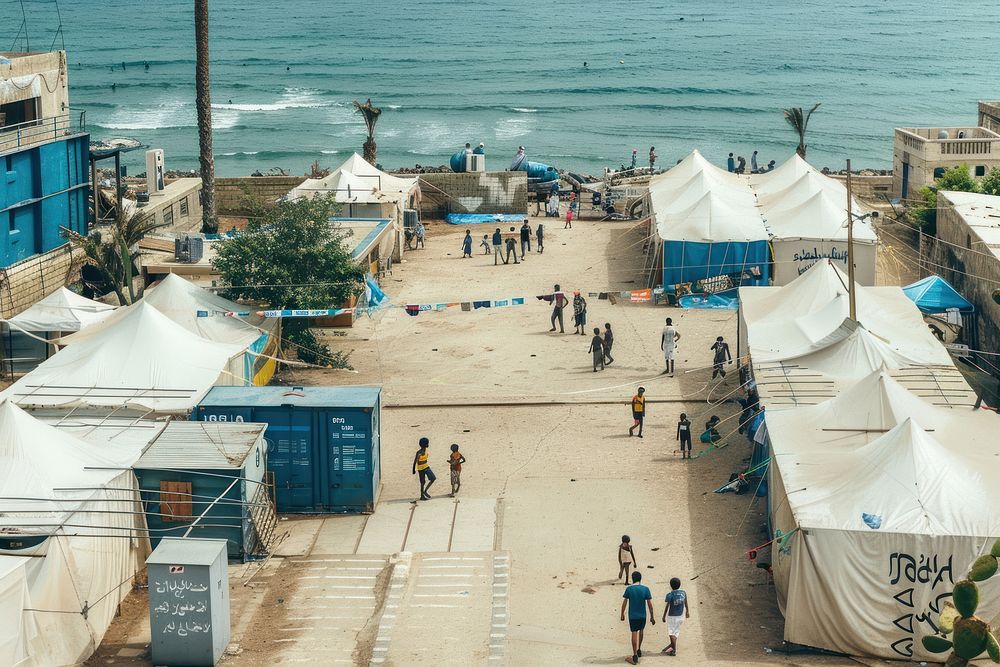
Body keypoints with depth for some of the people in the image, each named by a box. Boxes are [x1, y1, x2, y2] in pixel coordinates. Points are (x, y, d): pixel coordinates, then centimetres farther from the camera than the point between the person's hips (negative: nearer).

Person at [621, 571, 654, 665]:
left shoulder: (629, 589, -7)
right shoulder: (645, 589, -6)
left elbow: (624, 603, -4)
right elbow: (650, 604, -5)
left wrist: (622, 614, 8)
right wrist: (652, 617, 1)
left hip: (632, 615, -1)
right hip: (642, 615, 1)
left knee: (634, 633, 0)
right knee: (641, 631, 24)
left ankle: (635, 656, -2)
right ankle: (639, 650, 35)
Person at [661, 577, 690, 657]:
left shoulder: (670, 595, -16)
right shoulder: (683, 593, -2)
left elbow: (667, 607, -13)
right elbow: (686, 604, 11)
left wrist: (664, 616, -3)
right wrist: (687, 612, 26)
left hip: (672, 616, -5)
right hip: (681, 616, 5)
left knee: (672, 633, 1)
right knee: (676, 632, 19)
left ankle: (674, 650, -2)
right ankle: (672, 646, 33)